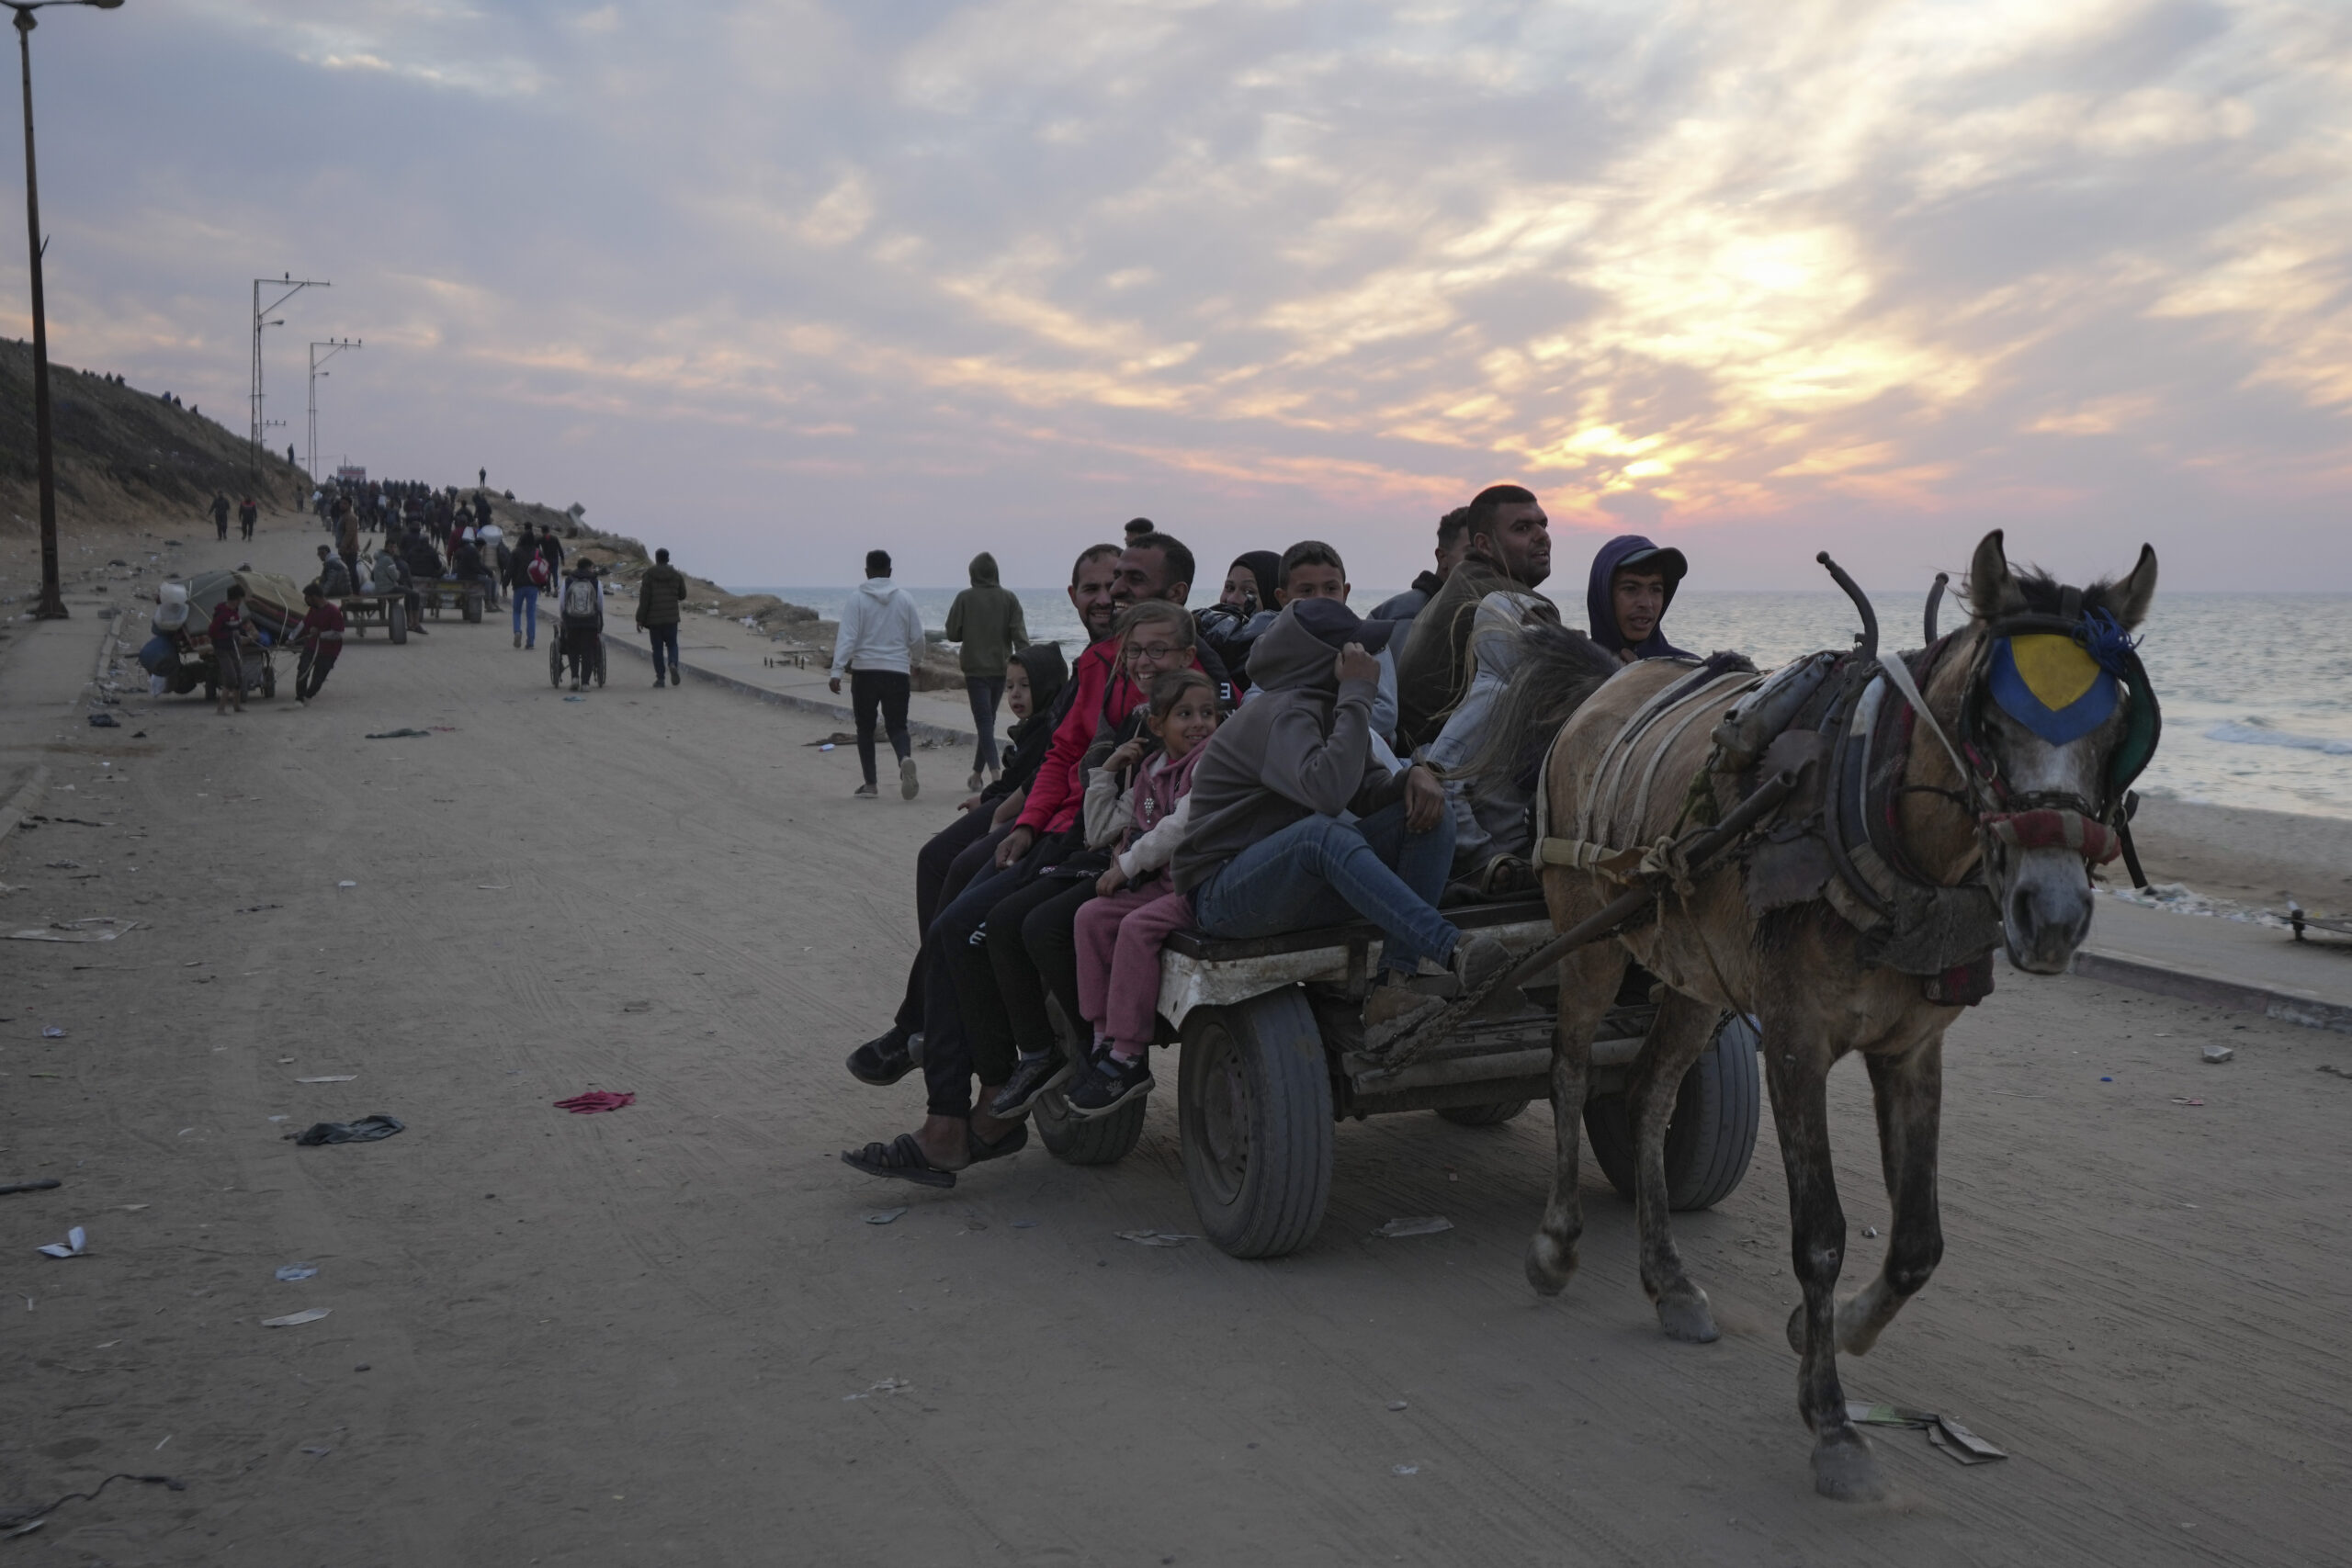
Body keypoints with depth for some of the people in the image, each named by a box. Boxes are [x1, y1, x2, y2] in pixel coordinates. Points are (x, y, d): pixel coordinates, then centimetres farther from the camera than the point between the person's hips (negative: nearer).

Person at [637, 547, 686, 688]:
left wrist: (640, 619, -5)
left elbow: (644, 598, -8)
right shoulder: (677, 575, 1)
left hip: (654, 618, -1)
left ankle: (660, 678, 4)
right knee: (672, 644, 12)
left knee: (657, 647, 6)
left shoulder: (649, 575, -5)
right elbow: (682, 596, 9)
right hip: (671, 618, 1)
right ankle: (673, 664, -17)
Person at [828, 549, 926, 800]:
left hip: (865, 671, -1)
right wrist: (914, 662, 27)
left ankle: (870, 784, 11)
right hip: (897, 672, 1)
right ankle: (905, 759, -27)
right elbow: (917, 638, 8)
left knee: (865, 728, 11)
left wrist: (837, 671, -14)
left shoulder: (857, 599, -4)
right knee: (897, 726, 5)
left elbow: (847, 637, -12)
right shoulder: (904, 599, 4)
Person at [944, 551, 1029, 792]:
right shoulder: (1008, 599, 2)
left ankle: (995, 773, -23)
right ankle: (977, 774, 25)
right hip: (1001, 669, 3)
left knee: (984, 722, -6)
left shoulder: (965, 598, -5)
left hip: (975, 669, -3)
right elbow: (1020, 636, -4)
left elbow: (952, 634, -2)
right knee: (988, 720, 16)